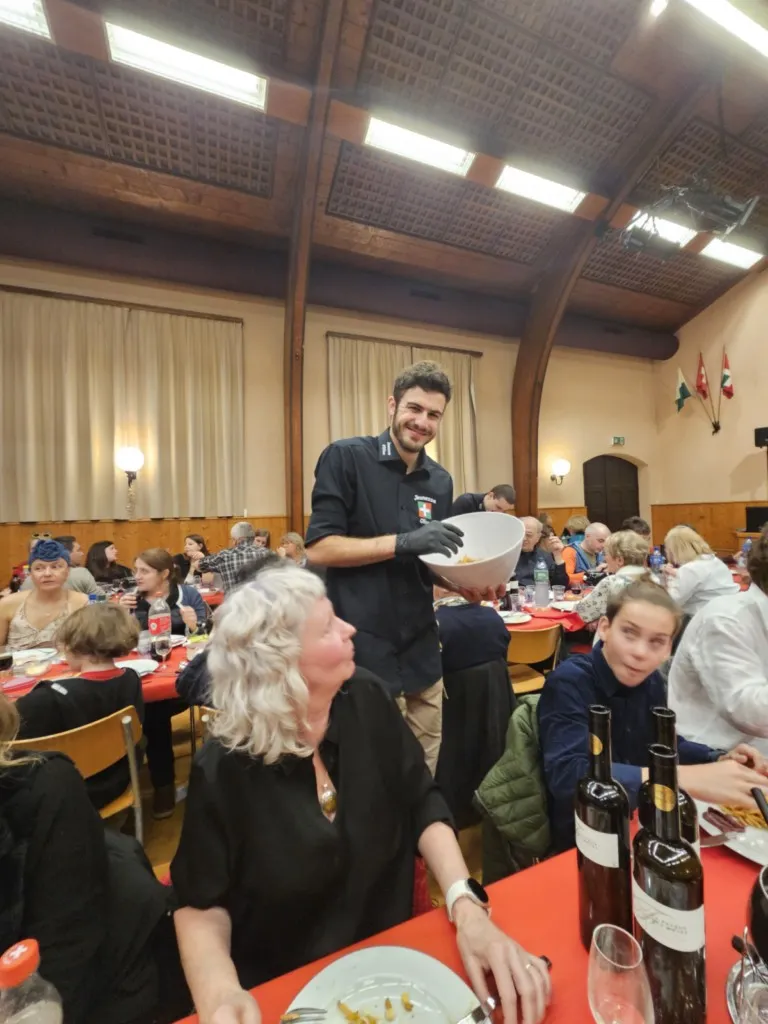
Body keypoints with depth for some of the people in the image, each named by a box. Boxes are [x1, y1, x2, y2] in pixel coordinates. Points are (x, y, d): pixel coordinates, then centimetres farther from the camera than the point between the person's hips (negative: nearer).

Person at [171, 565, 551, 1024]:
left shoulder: (368, 700, -14)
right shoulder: (224, 770, -22)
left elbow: (424, 804, -8)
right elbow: (200, 903, -9)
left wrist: (467, 907, -21)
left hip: (391, 954, 1)